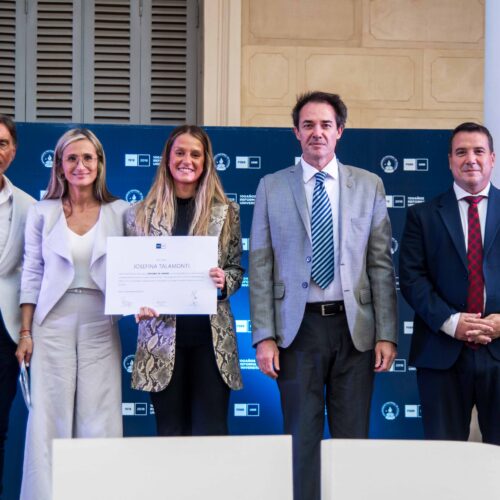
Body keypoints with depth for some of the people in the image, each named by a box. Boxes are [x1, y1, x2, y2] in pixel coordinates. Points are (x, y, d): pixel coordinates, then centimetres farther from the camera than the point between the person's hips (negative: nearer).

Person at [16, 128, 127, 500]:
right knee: (50, 419, 1)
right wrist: (25, 333, 1)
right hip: (53, 326, 0)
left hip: (100, 326, 0)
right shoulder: (42, 212, 5)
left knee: (99, 421, 0)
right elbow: (32, 275, 5)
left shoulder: (120, 212, 4)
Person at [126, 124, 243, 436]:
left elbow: (236, 270, 10)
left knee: (211, 432, 0)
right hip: (162, 336, 0)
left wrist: (223, 282, -11)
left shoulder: (226, 212, 6)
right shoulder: (142, 214, 6)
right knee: (170, 432, 6)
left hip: (212, 336, 0)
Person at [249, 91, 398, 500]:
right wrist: (264, 336, -5)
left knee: (353, 436, 6)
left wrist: (387, 334, -2)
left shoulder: (368, 186, 6)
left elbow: (381, 264, 4)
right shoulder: (272, 187, 4)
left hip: (354, 327, 1)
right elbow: (260, 266, 2)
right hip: (298, 327, -1)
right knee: (302, 436, 5)